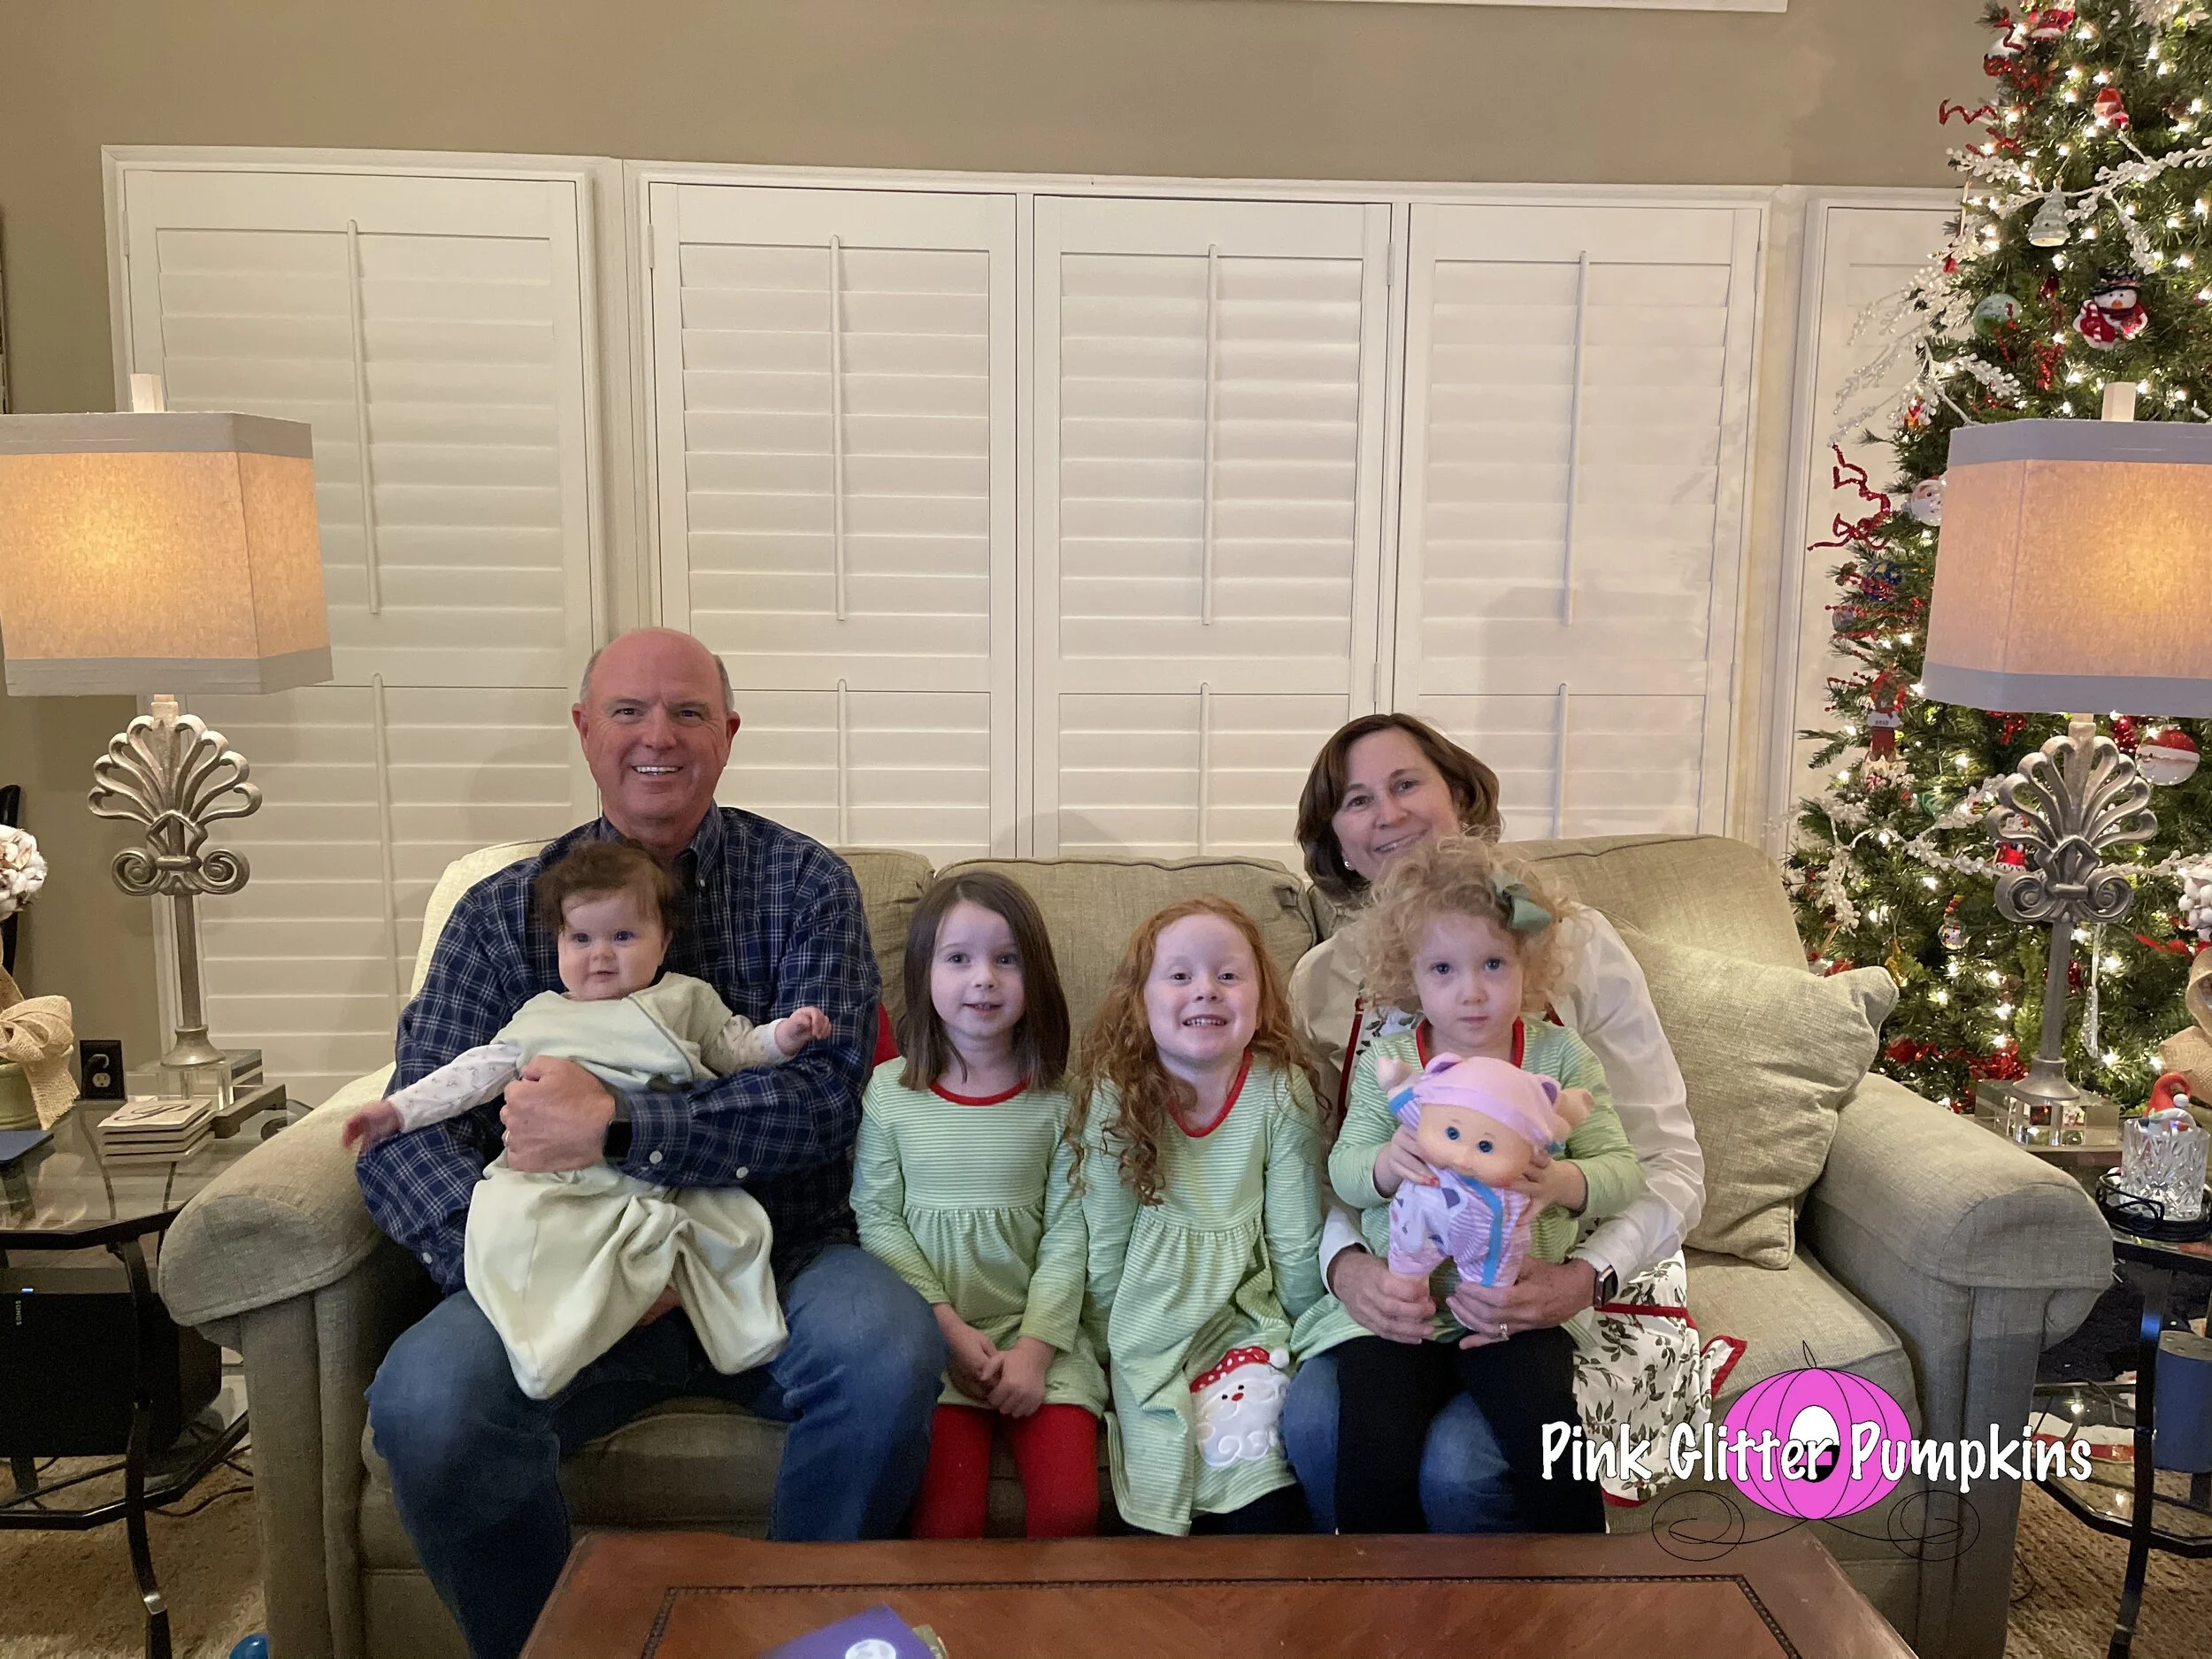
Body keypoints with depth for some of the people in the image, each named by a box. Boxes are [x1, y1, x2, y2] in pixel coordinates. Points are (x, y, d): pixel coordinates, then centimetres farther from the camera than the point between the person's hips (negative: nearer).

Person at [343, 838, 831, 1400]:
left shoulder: (689, 1000, 18)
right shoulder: (539, 1018, 20)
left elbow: (736, 1049, 17)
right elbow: (476, 1072, 21)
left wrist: (782, 1037, -2)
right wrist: (399, 1109, 15)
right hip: (559, 1180, 0)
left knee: (735, 1222, -25)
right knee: (503, 1216, -29)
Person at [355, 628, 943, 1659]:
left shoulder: (803, 884, 4)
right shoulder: (502, 911, 8)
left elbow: (822, 1092, -10)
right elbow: (410, 1140, 0)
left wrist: (614, 1128, -20)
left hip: (778, 1258, 0)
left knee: (890, 1352, -30)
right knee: (425, 1401, -27)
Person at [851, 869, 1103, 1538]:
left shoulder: (1058, 1099, 3)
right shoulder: (890, 1090, 3)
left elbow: (1068, 1235, 2)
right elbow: (877, 1220, 1)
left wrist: (1035, 1346, -11)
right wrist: (948, 1326, -9)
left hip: (1036, 1330, 1)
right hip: (930, 1333, 0)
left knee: (1069, 1509, -17)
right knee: (945, 1520, -19)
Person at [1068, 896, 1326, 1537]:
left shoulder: (1282, 1094, -9)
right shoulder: (1115, 1098, -8)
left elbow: (1296, 1242, -2)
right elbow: (1105, 1245, 0)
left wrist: (1297, 1342, 1)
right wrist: (1108, 1350, 3)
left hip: (1248, 1316, 0)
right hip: (1151, 1322, 1)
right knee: (1160, 1473, -17)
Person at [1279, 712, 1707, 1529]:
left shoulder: (1574, 941, -6)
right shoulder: (1320, 982, 3)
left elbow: (1671, 1165, -7)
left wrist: (1583, 1279, -24)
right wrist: (1348, 1266, -21)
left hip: (1582, 1283, -2)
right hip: (1401, 1287, 3)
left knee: (1460, 1466, -28)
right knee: (1314, 1422, -26)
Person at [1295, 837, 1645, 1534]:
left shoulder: (1559, 1056, 2)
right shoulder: (1388, 1058, 3)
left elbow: (1621, 1170, 0)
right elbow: (1344, 1172, 3)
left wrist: (1563, 1182, -22)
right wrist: (1385, 1163, -20)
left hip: (1520, 1300, 0)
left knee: (1544, 1434, -23)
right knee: (1375, 1446, -18)